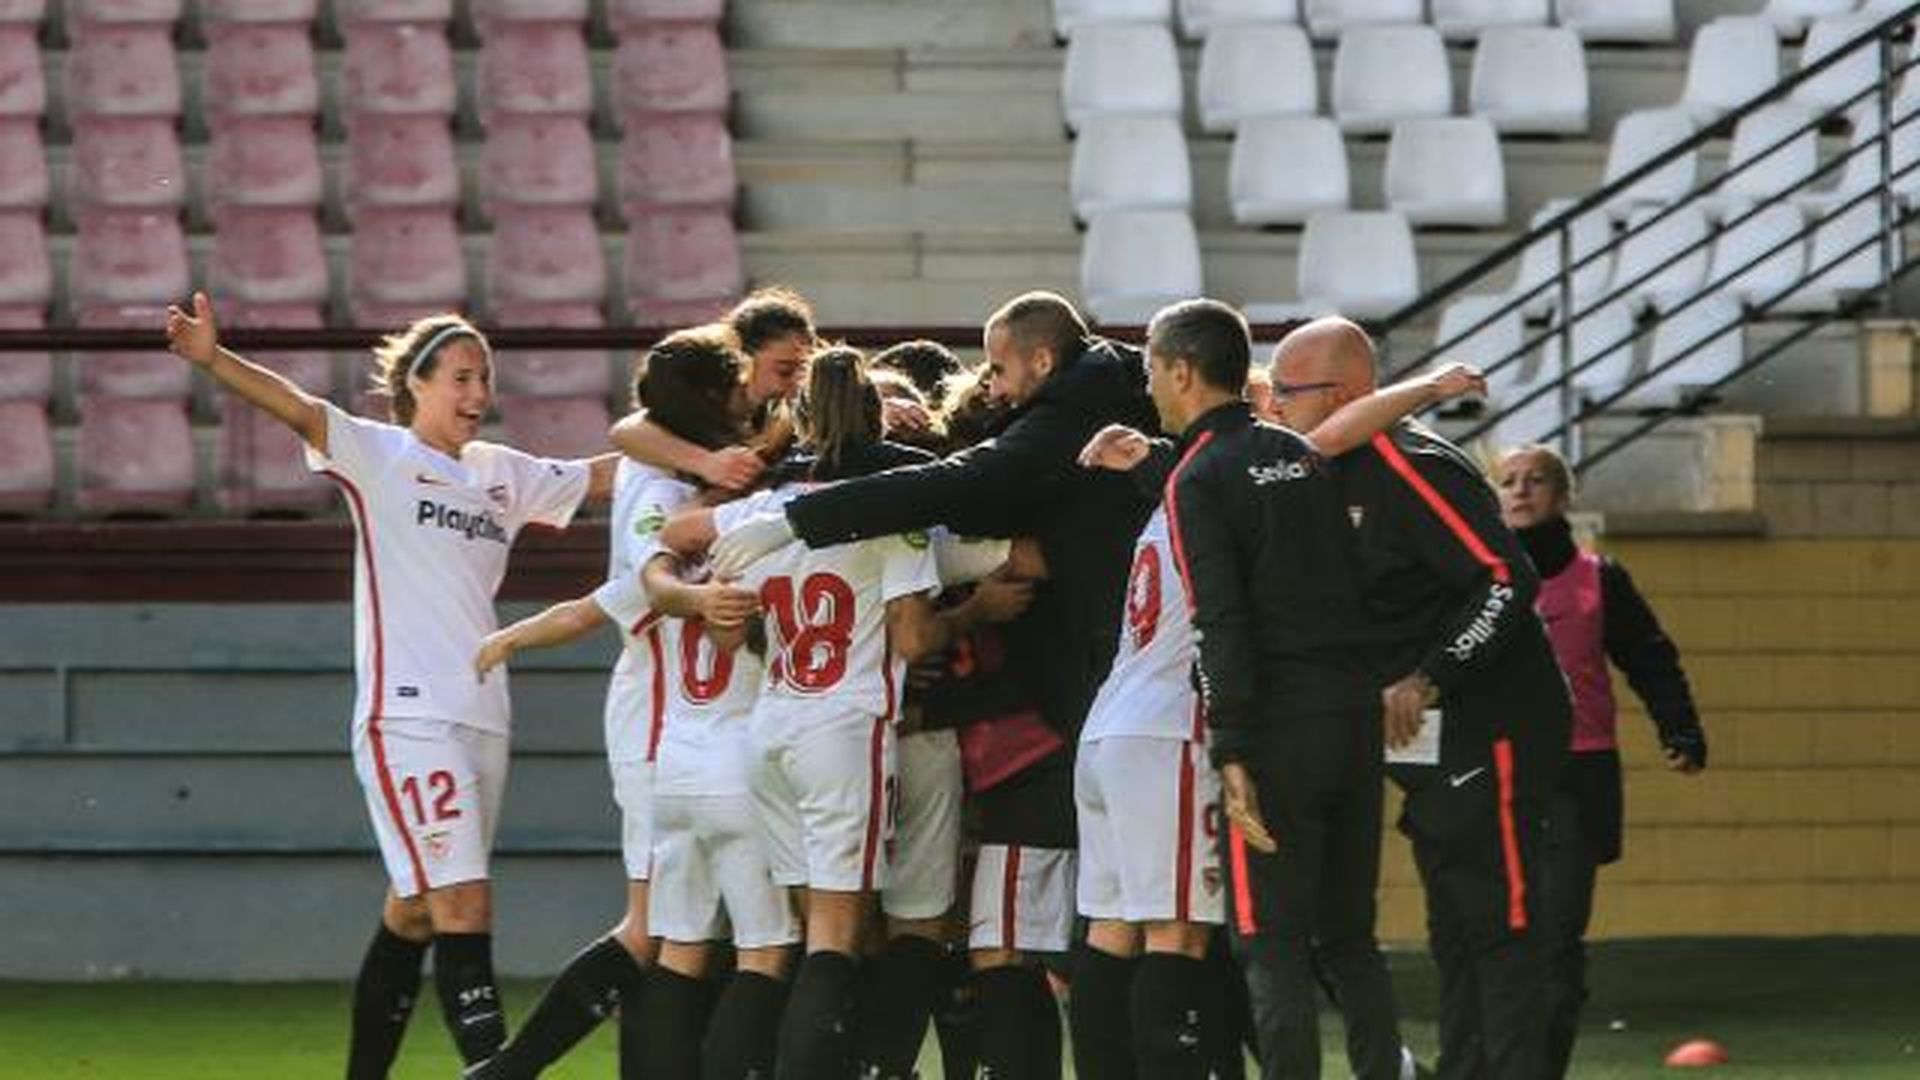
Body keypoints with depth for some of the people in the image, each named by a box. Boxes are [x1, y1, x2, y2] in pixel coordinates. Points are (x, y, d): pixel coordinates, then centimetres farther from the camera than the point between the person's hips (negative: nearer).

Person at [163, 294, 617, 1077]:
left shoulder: (505, 475, 17)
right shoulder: (378, 454, -1)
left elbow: (610, 474, 24)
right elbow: (297, 408, -17)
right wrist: (213, 360, -35)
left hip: (483, 717, 7)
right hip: (407, 716, -7)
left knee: (415, 912, 11)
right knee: (464, 906, -14)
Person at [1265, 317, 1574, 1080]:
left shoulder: (1413, 469, -18)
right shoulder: (1338, 476, 12)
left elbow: (1509, 582, -25)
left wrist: (1428, 681, -28)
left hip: (1490, 731, -10)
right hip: (1434, 748, 10)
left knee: (1498, 926, -11)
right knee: (1454, 935, 11)